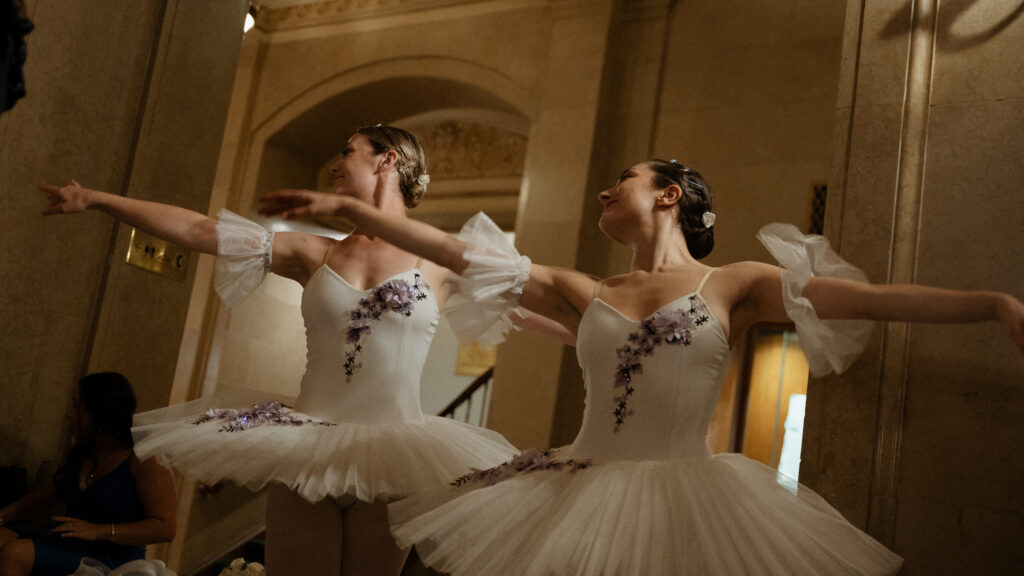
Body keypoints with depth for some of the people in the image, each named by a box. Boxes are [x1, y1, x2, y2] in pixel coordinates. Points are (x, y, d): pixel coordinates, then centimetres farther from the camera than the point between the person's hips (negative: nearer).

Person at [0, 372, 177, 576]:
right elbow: (45, 496, 28)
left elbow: (165, 528, -19)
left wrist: (98, 531, -25)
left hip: (111, 559, -8)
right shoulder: (82, 453, 15)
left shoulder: (144, 460, -11)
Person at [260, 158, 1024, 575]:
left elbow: (874, 297, -6)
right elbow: (460, 251, 8)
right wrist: (346, 208, 8)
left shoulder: (733, 284, 4)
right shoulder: (585, 296, 11)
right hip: (580, 491, 3)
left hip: (686, 497, -2)